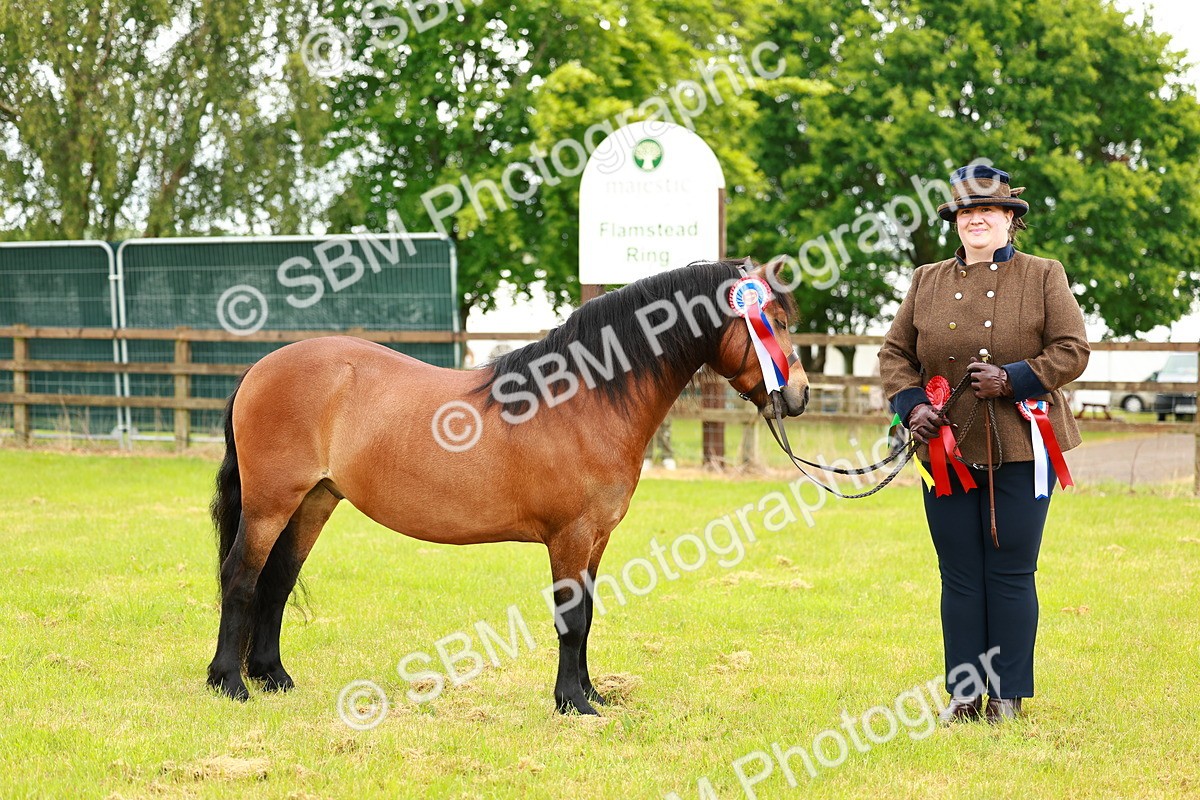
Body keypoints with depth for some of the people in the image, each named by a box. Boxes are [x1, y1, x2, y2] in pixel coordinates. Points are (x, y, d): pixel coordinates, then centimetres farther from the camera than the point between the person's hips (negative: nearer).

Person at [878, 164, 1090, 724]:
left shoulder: (1043, 277, 2)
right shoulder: (927, 282, 10)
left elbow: (1072, 351, -3)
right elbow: (894, 352, 12)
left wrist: (1013, 380, -16)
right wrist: (911, 404, -6)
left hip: (1020, 449, -2)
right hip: (948, 448, 3)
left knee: (1011, 573, 1)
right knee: (960, 577, 5)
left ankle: (1008, 695, 10)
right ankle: (964, 694, 13)